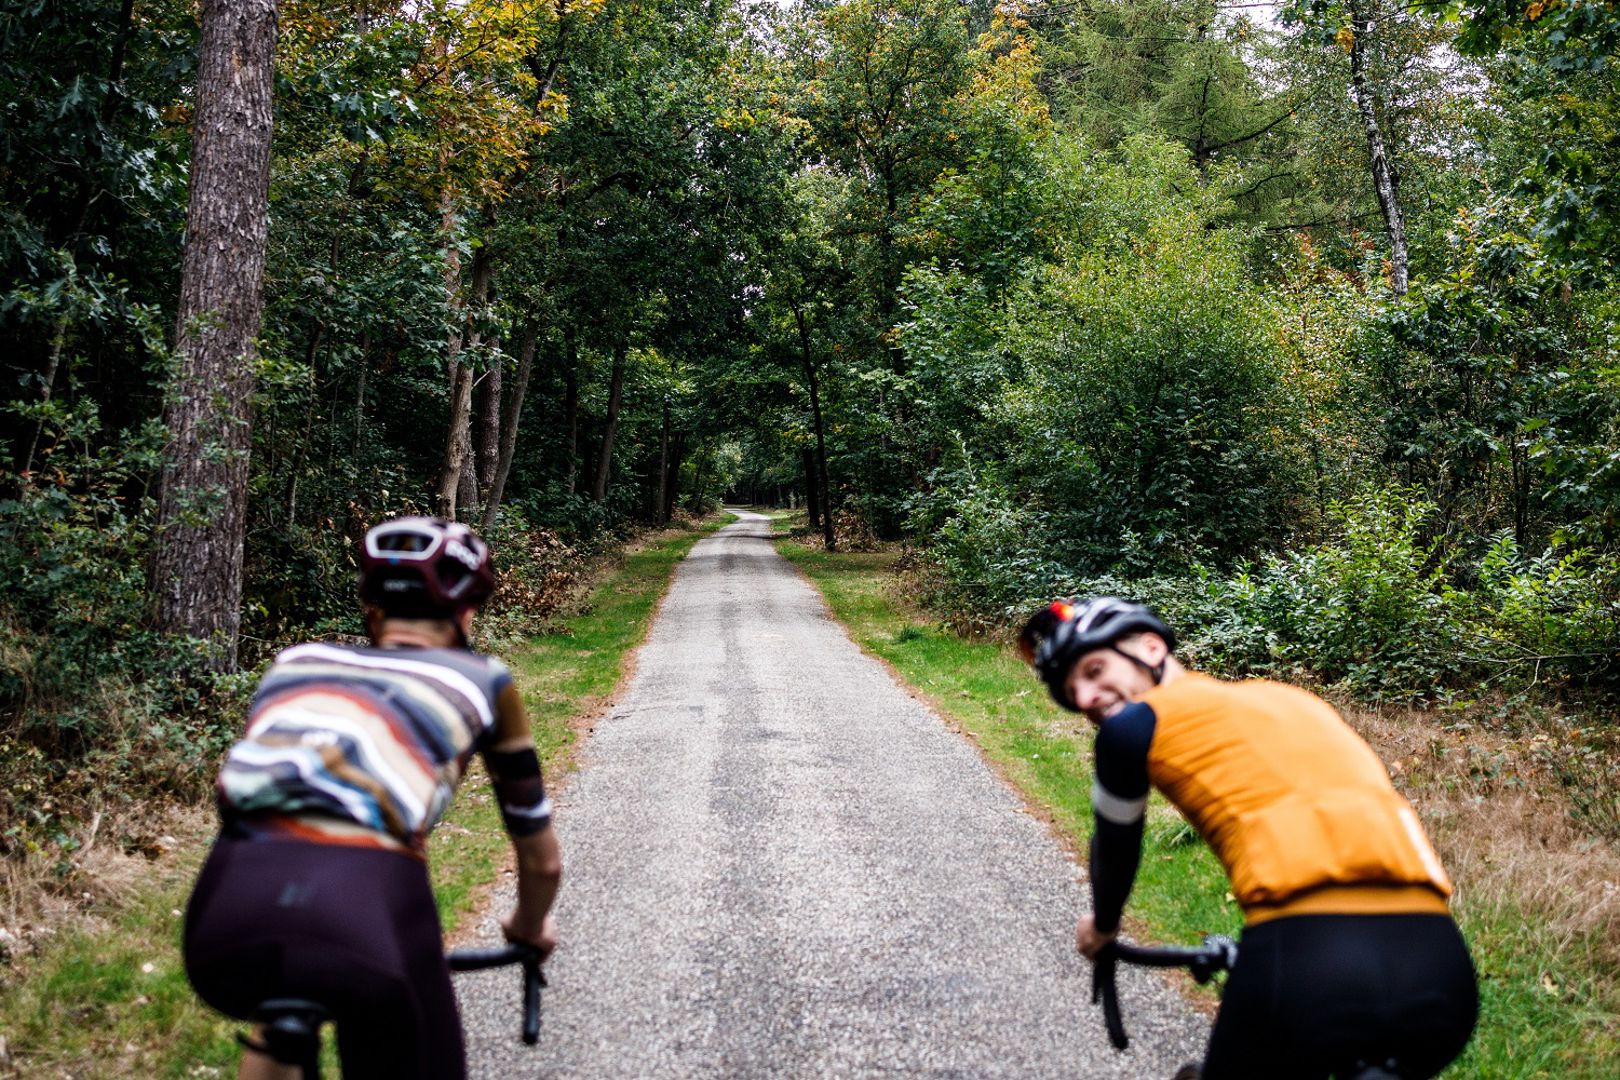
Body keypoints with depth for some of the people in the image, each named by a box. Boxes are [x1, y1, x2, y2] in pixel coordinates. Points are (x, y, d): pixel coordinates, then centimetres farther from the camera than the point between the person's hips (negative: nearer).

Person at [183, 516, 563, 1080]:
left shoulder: (295, 663, 29)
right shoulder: (481, 680, 22)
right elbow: (541, 859, 32)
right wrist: (529, 930, 54)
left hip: (224, 917, 4)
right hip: (365, 906, -4)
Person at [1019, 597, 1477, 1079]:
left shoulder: (1133, 725, 11)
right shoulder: (1295, 699, 28)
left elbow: (1116, 848, 28)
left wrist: (1102, 926, 49)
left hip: (1310, 963, -5)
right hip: (1440, 972, 6)